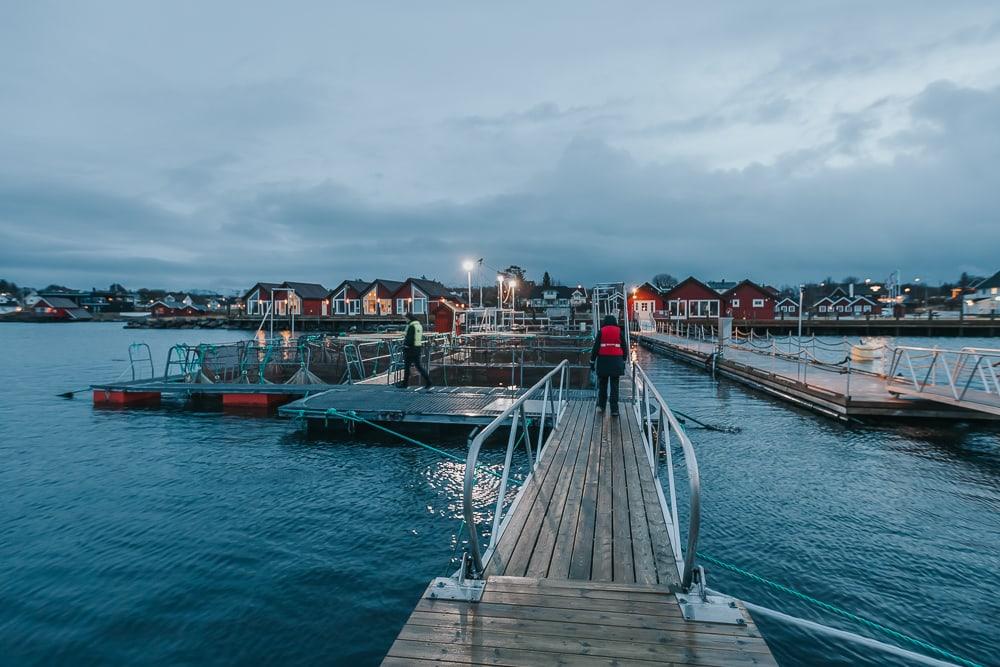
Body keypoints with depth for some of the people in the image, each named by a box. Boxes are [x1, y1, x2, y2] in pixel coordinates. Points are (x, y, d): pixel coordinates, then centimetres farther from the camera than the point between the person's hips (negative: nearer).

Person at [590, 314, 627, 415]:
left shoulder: (601, 332, 0)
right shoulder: (619, 331, 4)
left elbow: (596, 347, -1)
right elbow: (624, 347, 7)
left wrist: (592, 361, 5)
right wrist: (624, 361, 17)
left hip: (603, 360, 0)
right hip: (616, 361, 0)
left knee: (602, 384, 15)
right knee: (614, 386, 2)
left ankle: (601, 405, 20)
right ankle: (614, 410, 0)